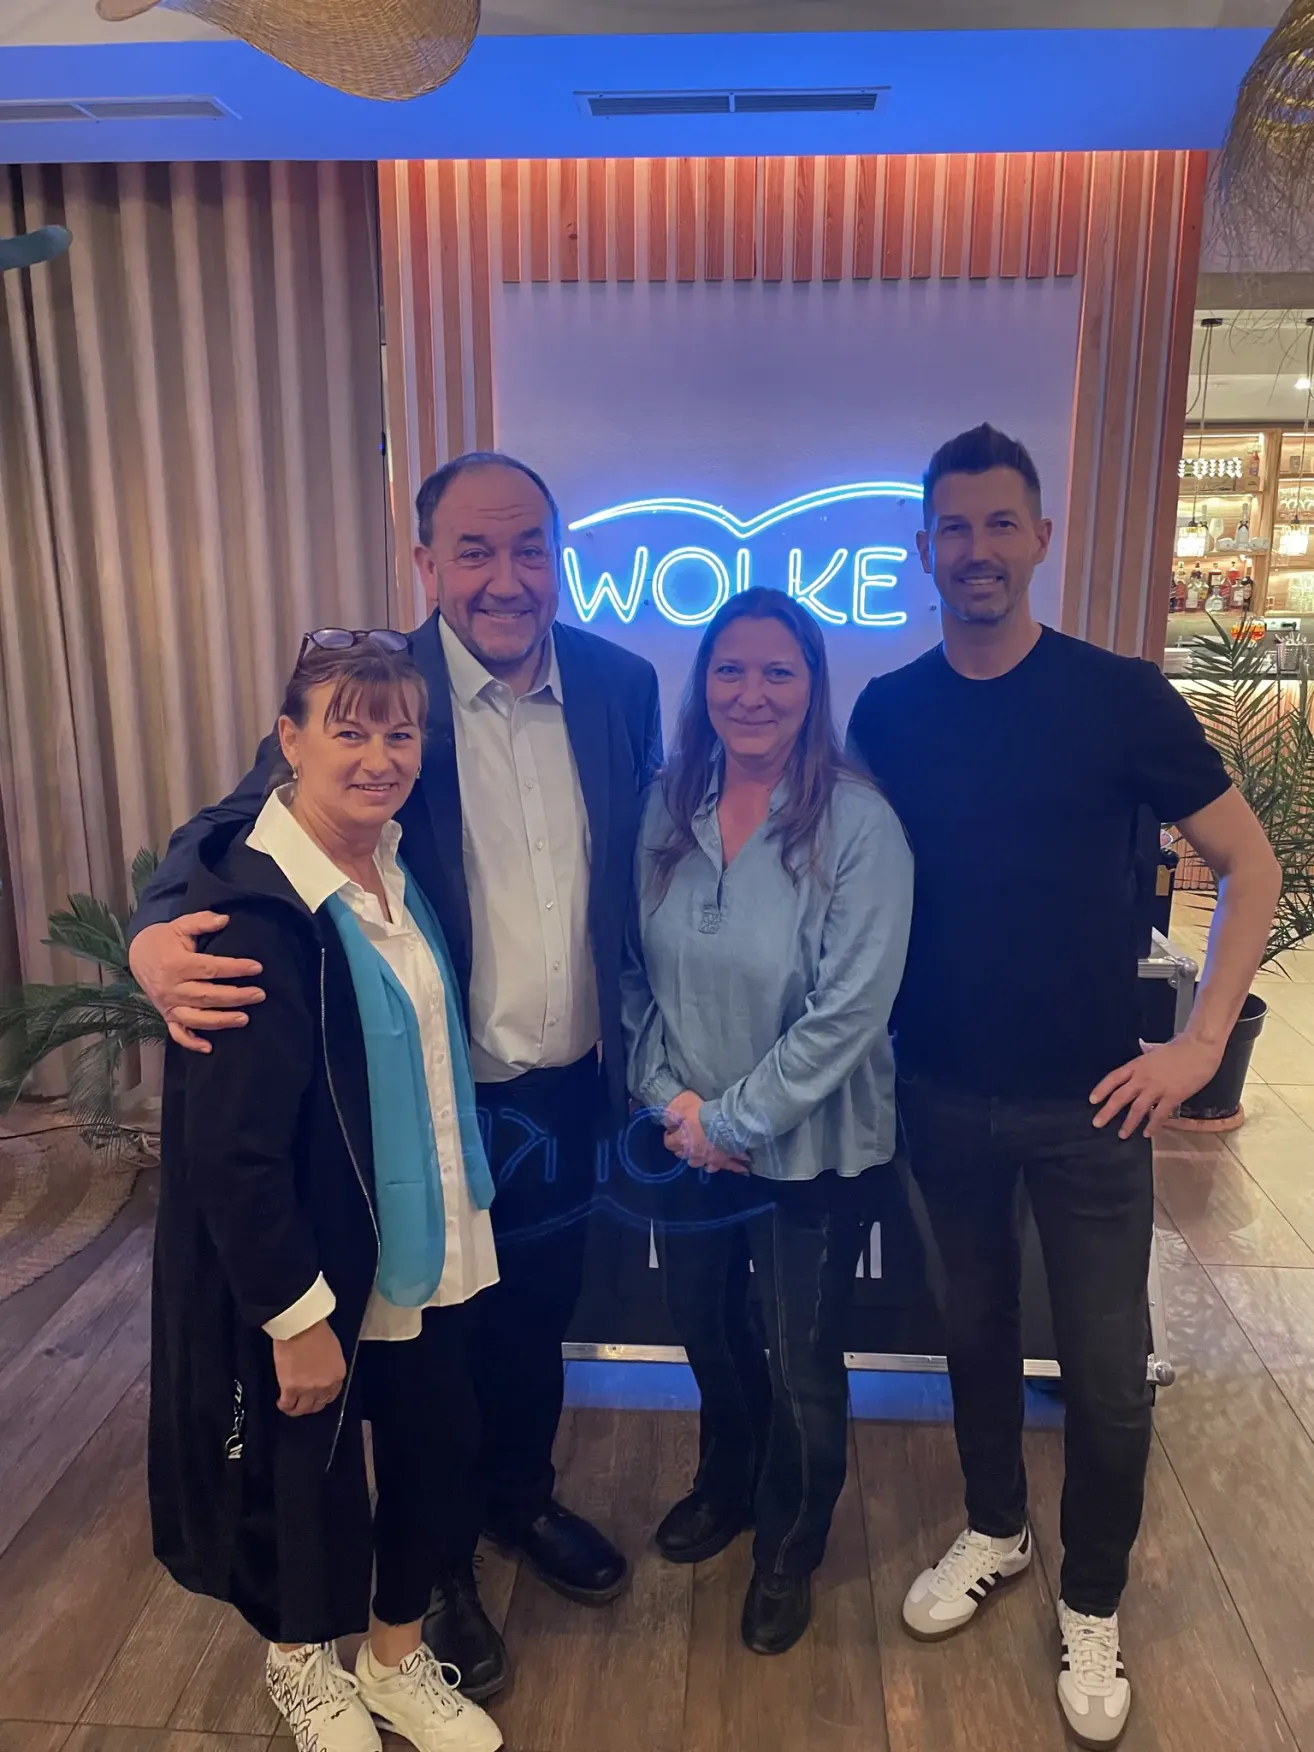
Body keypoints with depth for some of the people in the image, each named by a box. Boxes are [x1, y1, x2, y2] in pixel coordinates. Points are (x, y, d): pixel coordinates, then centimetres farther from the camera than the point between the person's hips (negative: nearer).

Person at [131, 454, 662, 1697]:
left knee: (538, 1314, 25)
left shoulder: (620, 684, -4)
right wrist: (159, 936, -41)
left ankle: (522, 1498, 54)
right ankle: (436, 1562, 46)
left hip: (569, 1086, 4)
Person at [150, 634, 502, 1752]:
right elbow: (231, 1148, -23)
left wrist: (466, 1207, 10)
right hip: (317, 1276, -6)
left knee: (437, 1454, 19)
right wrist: (297, 1315, -17)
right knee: (311, 1480, 17)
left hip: (430, 1251, 7)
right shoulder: (250, 911, -25)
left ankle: (399, 1660, 46)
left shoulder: (402, 866, -1)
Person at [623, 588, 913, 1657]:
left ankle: (789, 1550, 44)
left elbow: (852, 1008, -21)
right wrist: (667, 1096, -9)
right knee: (706, 1327, 24)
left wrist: (734, 1120, -17)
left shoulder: (858, 824, -20)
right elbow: (637, 972, 1)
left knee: (802, 1367, 13)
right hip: (687, 1135, 5)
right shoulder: (667, 811, -5)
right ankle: (726, 1485, 55)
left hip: (811, 1146, -4)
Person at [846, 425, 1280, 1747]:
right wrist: (875, 1034, 1)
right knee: (974, 1327, 19)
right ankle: (993, 1532, 45)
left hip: (1087, 1100, -2)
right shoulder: (885, 713, -1)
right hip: (943, 1094, 3)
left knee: (1107, 1371, 8)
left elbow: (1248, 866, -4)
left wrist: (1198, 1045, -10)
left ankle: (1091, 1607, 34)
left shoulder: (1118, 696, -9)